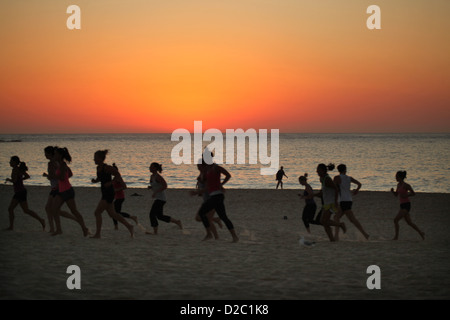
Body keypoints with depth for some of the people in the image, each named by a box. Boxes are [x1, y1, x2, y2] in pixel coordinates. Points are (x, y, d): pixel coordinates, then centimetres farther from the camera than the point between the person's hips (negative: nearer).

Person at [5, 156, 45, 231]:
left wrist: (8, 179, -4)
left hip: (20, 192, -9)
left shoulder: (15, 169, -15)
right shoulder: (19, 169, 11)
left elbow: (14, 180, -24)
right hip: (19, 192, 9)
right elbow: (27, 176, 19)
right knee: (10, 209, 9)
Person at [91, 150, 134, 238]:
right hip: (105, 193, 9)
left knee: (97, 212, -9)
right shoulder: (98, 168, 8)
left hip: (109, 194, -9)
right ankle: (129, 226, 24)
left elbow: (118, 176, -11)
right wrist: (95, 181, 2)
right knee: (112, 214, 15)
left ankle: (98, 234, -3)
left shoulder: (107, 168, -16)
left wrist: (110, 183, -21)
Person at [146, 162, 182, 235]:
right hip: (158, 198, 10)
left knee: (152, 214, -11)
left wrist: (155, 192, -24)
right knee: (160, 216, 12)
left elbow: (165, 186, -22)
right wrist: (150, 187, 2)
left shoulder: (158, 176, -16)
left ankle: (155, 232, -7)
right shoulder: (152, 176, 12)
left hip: (161, 198, -10)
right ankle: (177, 222, 18)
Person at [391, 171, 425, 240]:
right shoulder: (398, 184, 11)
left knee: (396, 220, -14)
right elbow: (396, 194, 19)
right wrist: (392, 191, -1)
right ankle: (421, 233, 27)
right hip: (402, 205, 9)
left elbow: (413, 193, -8)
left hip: (406, 205, -9)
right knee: (409, 222, 15)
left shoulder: (406, 185, -13)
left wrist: (405, 196, -20)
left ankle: (396, 236, -7)